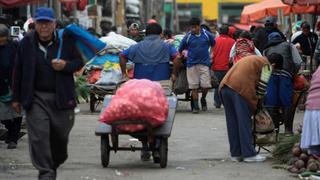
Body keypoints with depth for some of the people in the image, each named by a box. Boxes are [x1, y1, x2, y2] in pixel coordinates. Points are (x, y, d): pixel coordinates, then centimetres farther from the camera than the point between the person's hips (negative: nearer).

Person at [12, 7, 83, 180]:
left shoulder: (66, 40, -1)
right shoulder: (27, 42, 2)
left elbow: (79, 62, 8)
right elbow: (18, 71, 8)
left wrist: (65, 65, -15)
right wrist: (16, 98, 7)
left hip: (61, 97, 0)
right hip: (36, 97, 0)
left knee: (60, 135, 10)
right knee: (39, 136, -10)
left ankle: (54, 165, 35)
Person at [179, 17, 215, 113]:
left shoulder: (207, 34, -1)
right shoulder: (188, 37, -4)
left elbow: (213, 44, 17)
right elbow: (180, 50, 6)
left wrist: (211, 55, 15)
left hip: (204, 63, 0)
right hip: (192, 64, 0)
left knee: (205, 85, -7)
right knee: (194, 86, 1)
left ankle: (203, 99, 22)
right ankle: (195, 106, 10)